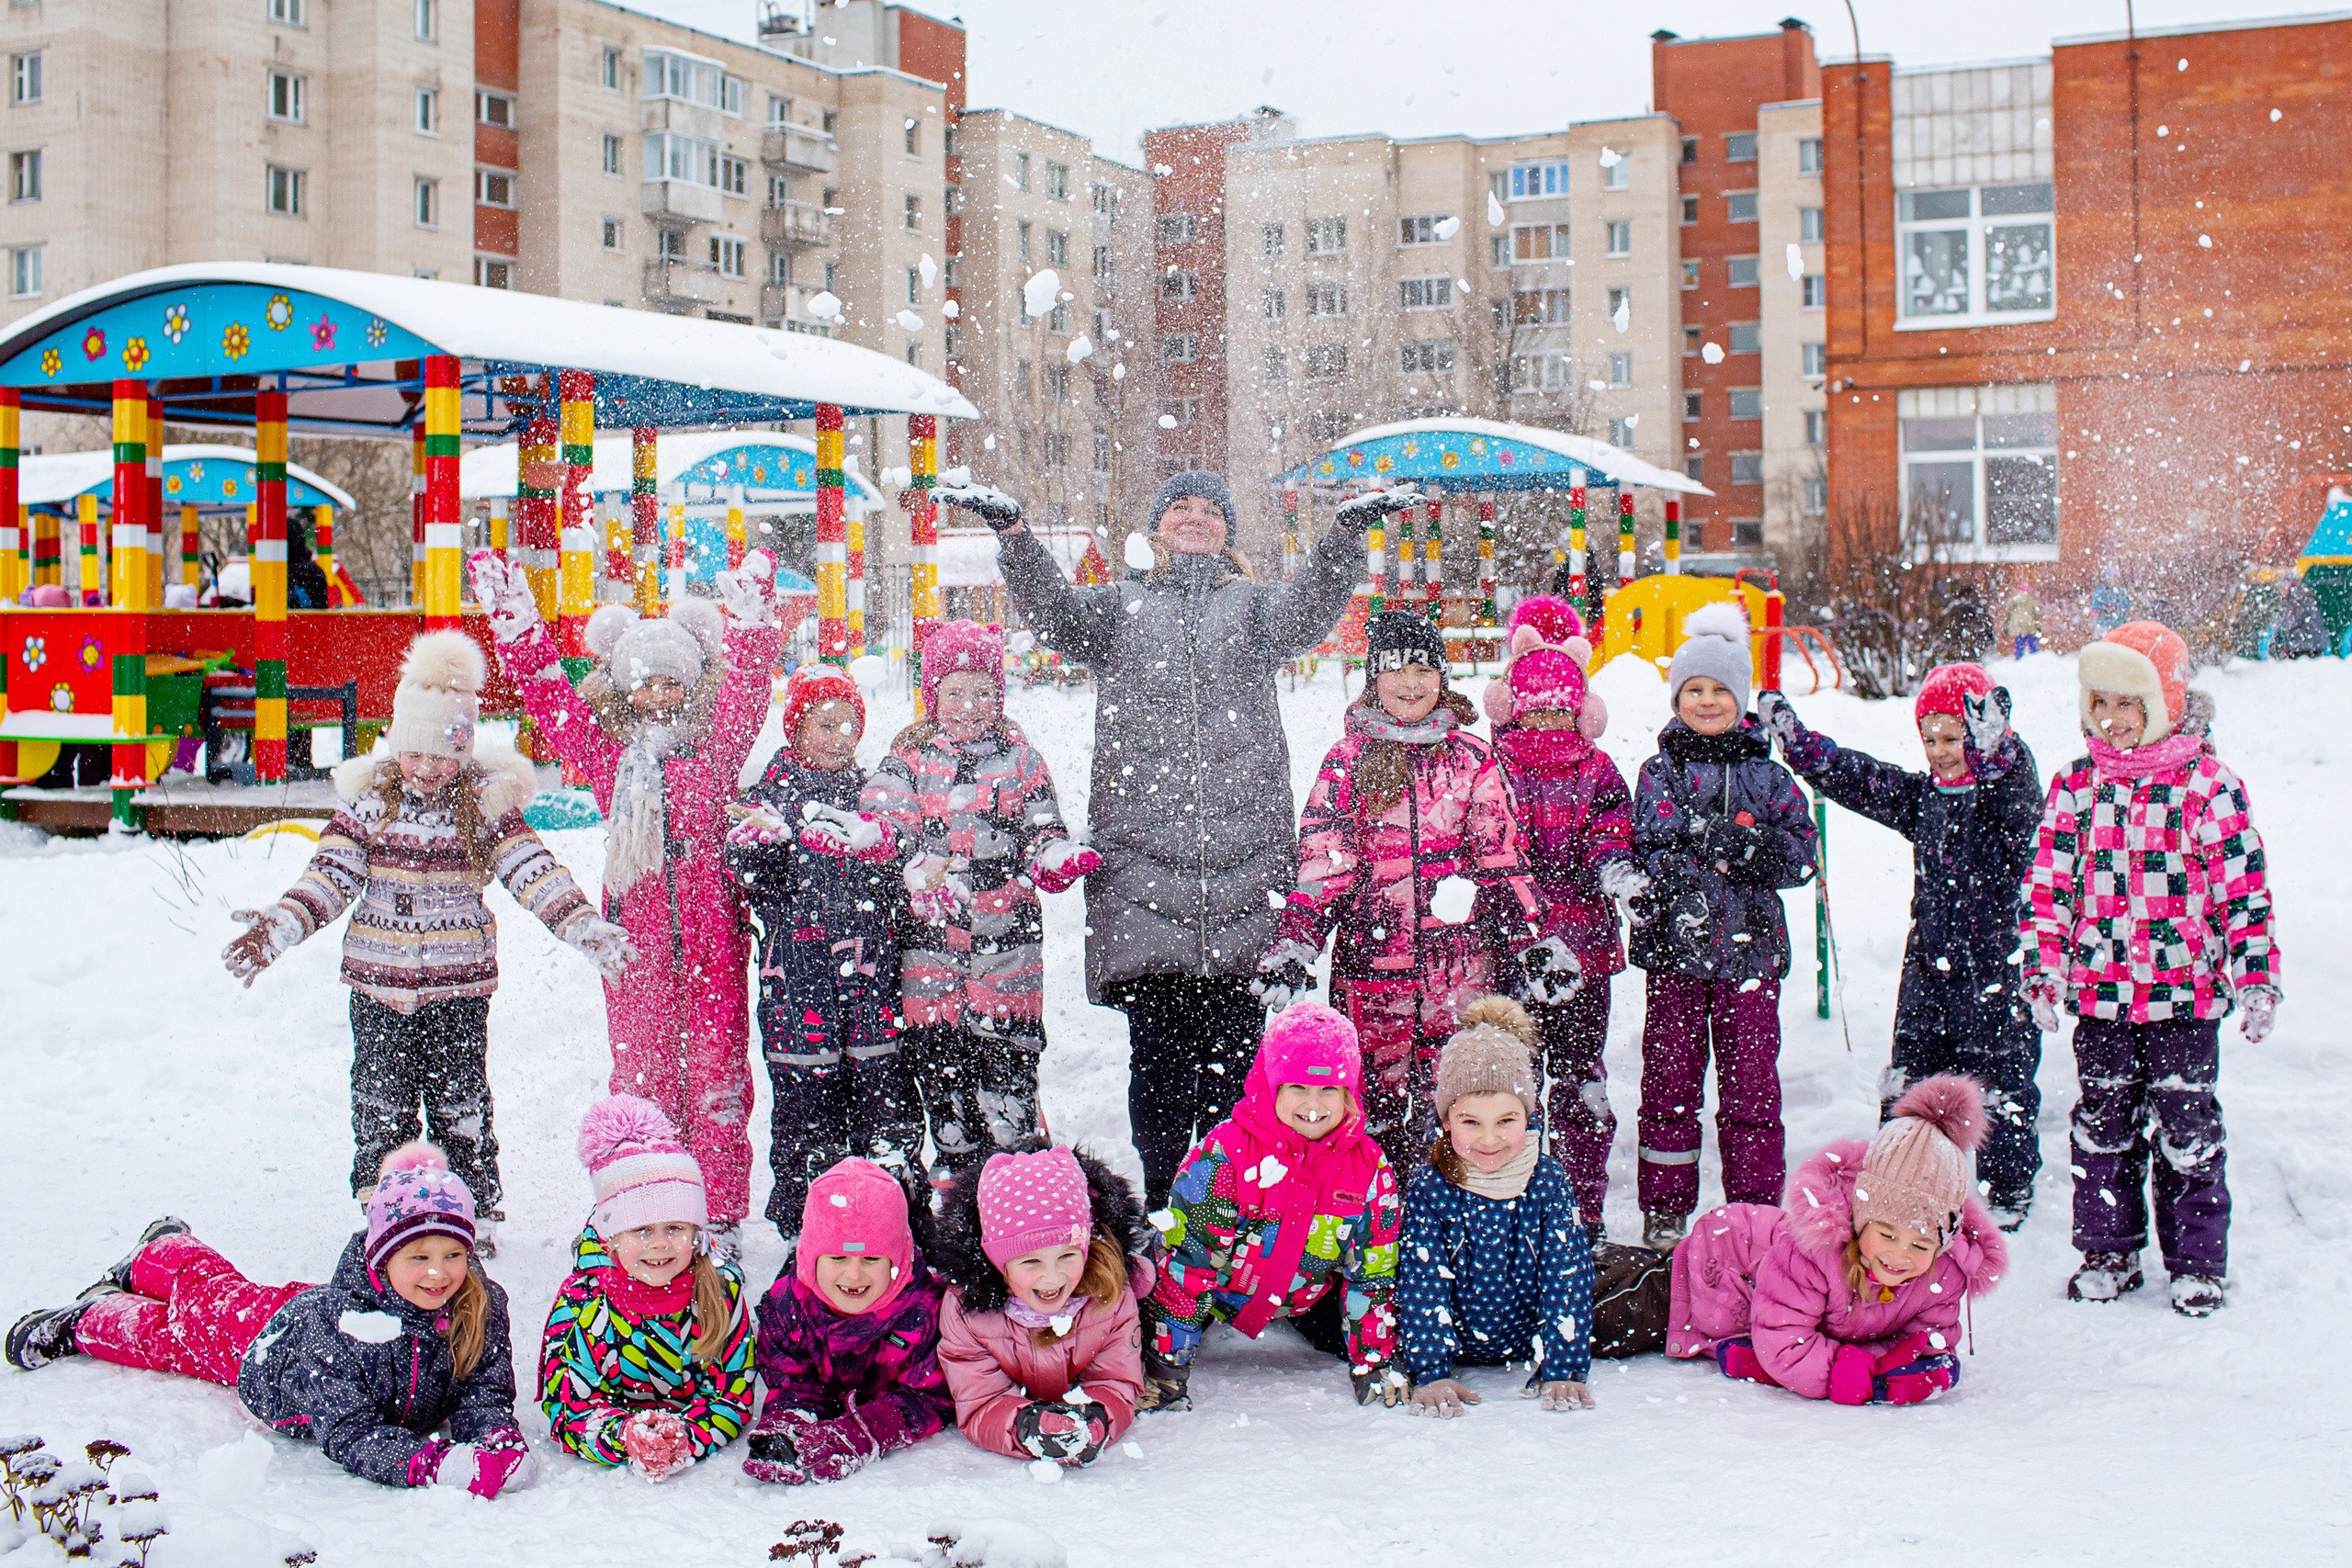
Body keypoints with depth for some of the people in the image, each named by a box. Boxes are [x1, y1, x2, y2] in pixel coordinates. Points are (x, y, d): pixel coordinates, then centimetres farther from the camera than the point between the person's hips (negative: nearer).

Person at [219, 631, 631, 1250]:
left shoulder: (487, 804, -4)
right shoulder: (368, 800, -1)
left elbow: (535, 872, -10)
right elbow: (328, 876, -4)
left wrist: (587, 929, -23)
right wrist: (275, 929, -18)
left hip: (459, 988, -1)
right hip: (379, 985, 2)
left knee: (461, 1107, 6)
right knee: (381, 1109, 8)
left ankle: (474, 1216, 18)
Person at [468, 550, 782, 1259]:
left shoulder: (714, 748, 7)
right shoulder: (606, 751, 10)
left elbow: (746, 688, -5)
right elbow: (545, 693, 8)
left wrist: (749, 621, -17)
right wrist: (516, 623, 2)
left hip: (708, 930, -1)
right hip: (635, 932, 1)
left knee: (717, 1072, 0)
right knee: (642, 1072, 4)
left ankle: (721, 1217, 6)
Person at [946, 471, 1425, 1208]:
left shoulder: (1252, 605, 18)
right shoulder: (1121, 605, 18)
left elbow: (1308, 610, -3)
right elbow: (1053, 613, -1)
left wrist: (1348, 533, -22)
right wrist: (1012, 532, -19)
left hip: (1244, 861, 1)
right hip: (1143, 861, 0)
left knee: (1234, 1060, 2)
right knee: (1158, 1051, -1)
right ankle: (1165, 1209, 8)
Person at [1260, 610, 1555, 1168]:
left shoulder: (1472, 757, 8)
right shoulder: (1347, 761, 6)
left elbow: (1504, 859, 9)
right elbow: (1322, 865, 1)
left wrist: (1532, 941, 0)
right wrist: (1294, 941, -11)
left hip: (1463, 960, 0)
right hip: (1373, 958, 0)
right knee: (1376, 1104, 2)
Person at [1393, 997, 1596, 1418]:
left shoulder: (1549, 1182, -16)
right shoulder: (1429, 1190, -19)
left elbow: (1566, 1278, -16)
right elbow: (1423, 1283, -19)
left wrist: (1561, 1371, -23)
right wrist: (1431, 1374, -28)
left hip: (1529, 1342, 2)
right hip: (1453, 1341, -2)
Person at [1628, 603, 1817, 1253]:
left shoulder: (1767, 774, 9)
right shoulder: (1662, 771, 5)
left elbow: (1801, 854, 1)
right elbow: (1650, 850, -8)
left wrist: (1748, 845, -16)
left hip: (1751, 949, 1)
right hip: (1675, 948, -1)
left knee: (1752, 1082, 2)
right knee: (1670, 1078, 4)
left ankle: (1756, 1209, 14)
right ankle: (1664, 1212, 15)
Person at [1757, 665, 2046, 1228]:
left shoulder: (2005, 794, -11)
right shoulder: (1922, 796, 9)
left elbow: (2016, 789, -34)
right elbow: (1855, 776, 9)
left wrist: (1994, 740, -55)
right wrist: (1793, 737, 1)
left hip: (1995, 969, -6)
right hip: (1929, 965, 6)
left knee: (2001, 1085, 4)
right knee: (1910, 1081, 12)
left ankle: (2009, 1192, 19)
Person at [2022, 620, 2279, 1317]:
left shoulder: (2209, 786, -4)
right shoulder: (2075, 786, 4)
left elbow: (2244, 891, -2)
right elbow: (2047, 885, 8)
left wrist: (2256, 981, -4)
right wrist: (2042, 969, 3)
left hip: (2184, 995, -3)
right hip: (2099, 993, 3)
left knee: (2187, 1129, 4)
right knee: (2103, 1123, 10)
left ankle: (2197, 1262, 16)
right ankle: (2109, 1249, 23)